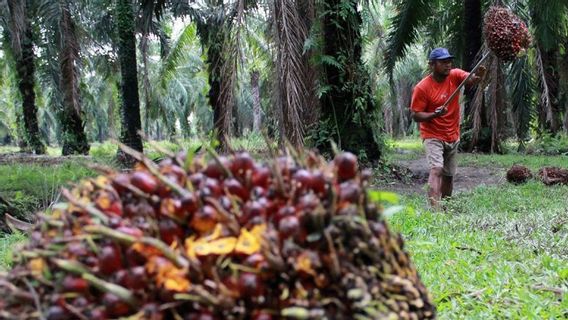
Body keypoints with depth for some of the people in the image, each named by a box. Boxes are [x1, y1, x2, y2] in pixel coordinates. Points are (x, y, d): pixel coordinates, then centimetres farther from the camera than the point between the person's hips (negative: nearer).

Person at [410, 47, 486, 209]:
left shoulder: (455, 76, -3)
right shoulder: (422, 88, -15)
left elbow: (470, 79, -22)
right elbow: (415, 115, -13)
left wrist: (478, 76, -44)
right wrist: (434, 114, -29)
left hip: (453, 136, 5)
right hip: (433, 136, -5)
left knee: (449, 175, 16)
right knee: (436, 169, -24)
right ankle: (434, 209, -33)